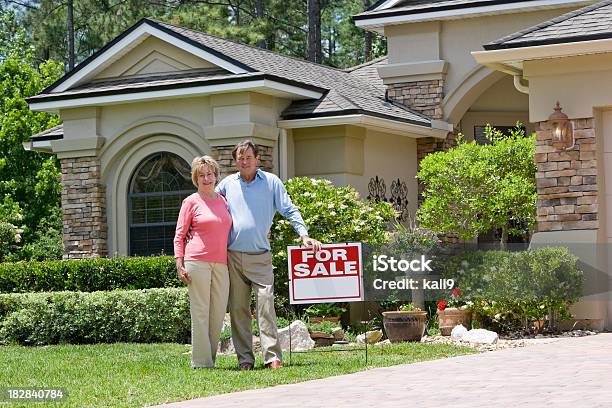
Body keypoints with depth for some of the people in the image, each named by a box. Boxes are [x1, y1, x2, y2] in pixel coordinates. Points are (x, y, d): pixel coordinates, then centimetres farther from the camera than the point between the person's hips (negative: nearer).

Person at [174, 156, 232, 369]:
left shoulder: (223, 201, 16)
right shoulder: (191, 202, 1)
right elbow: (179, 235, 2)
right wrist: (180, 265, -7)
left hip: (221, 263, 5)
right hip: (197, 261, -5)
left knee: (218, 313, 6)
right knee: (200, 312, -4)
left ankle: (210, 358, 17)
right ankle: (201, 362, 0)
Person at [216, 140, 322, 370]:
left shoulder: (271, 182, 6)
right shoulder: (227, 184, 11)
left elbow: (289, 210, 5)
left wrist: (304, 235, -9)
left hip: (260, 257, -2)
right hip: (233, 256, 2)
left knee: (266, 305, -11)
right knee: (238, 309, 3)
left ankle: (272, 356, -12)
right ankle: (244, 358, 8)